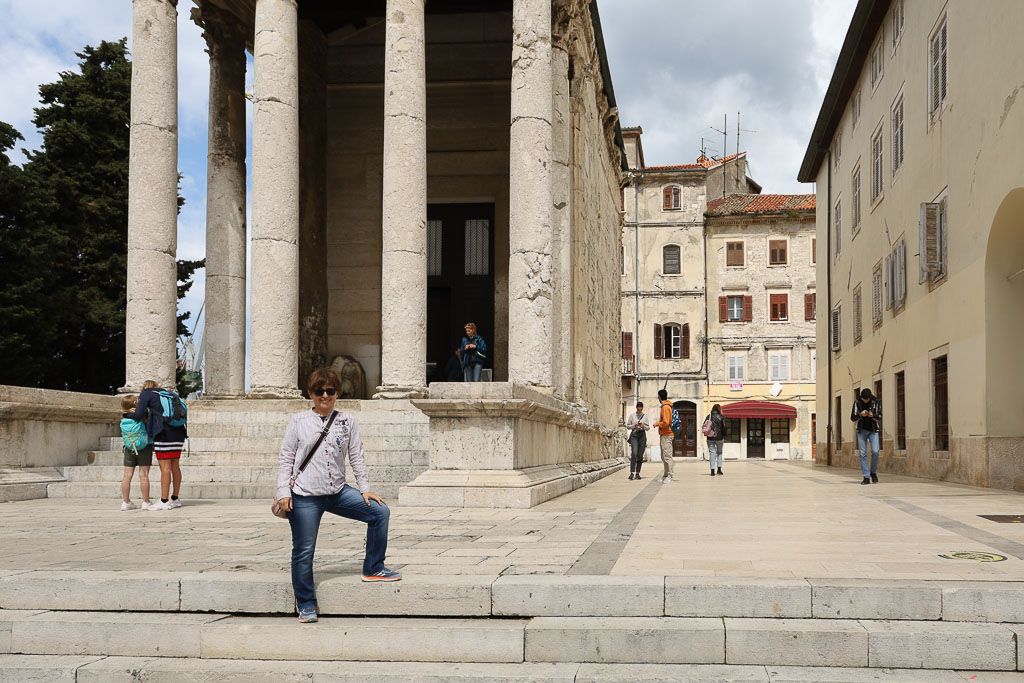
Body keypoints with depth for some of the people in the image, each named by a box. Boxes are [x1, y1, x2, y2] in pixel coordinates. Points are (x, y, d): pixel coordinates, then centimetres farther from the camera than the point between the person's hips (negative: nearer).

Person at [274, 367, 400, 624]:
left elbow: (356, 456, 9)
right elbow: (285, 458, 2)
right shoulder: (299, 421, 0)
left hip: (338, 491, 3)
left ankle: (373, 568, 9)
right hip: (305, 497, -3)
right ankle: (306, 604, 13)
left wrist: (365, 488, 4)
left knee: (380, 512, -4)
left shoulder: (347, 421, 6)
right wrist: (284, 492, -6)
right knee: (303, 551, -1)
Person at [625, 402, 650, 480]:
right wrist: (634, 425, -11)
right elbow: (627, 426, 7)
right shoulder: (632, 415, 6)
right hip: (634, 434, -2)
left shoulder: (645, 416, 9)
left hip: (642, 435, 2)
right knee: (634, 453, -18)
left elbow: (648, 427, 10)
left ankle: (637, 473, 7)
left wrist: (643, 426, -10)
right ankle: (632, 473, -22)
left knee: (640, 455, 0)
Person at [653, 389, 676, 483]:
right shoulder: (665, 406, 16)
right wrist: (658, 423, 11)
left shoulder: (666, 407, -15)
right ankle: (666, 475, 20)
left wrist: (657, 424, -8)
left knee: (667, 456, -10)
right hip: (664, 435, 10)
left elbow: (665, 423, -22)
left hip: (666, 435, -10)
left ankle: (669, 477, -11)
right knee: (664, 456, 15)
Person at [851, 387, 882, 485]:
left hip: (873, 430, 0)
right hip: (862, 430, 1)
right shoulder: (857, 402, -3)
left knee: (875, 451, -13)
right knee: (863, 454, -3)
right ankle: (866, 477, 1)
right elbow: (852, 418, -2)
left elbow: (880, 416, 0)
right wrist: (860, 415, -21)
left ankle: (873, 472, 9)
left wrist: (873, 415, -21)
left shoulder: (875, 401, -3)